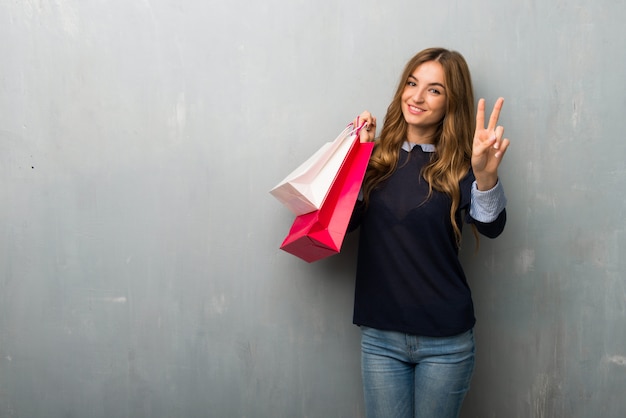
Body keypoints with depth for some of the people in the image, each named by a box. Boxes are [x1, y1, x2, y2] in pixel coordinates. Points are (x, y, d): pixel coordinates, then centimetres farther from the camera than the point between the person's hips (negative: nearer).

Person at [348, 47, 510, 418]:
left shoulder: (457, 164, -3)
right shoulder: (378, 156, 3)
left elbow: (492, 227, -20)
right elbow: (343, 221, -6)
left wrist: (486, 176, -39)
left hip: (445, 340, -1)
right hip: (379, 336, 2)